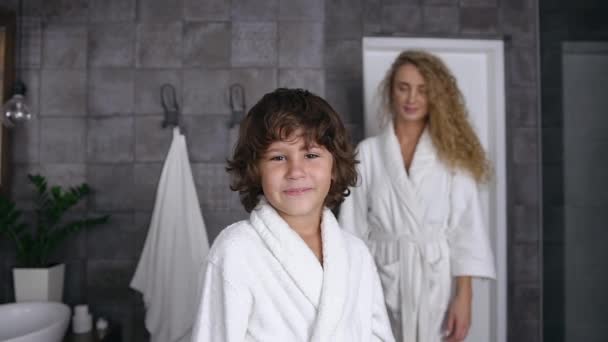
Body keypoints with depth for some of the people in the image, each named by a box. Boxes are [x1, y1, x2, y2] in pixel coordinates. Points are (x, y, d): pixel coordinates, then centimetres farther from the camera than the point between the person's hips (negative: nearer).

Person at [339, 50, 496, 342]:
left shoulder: (452, 153, 1)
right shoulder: (368, 152, 1)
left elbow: (465, 226, -3)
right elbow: (353, 226, 2)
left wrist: (464, 295, -9)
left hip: (437, 283, 0)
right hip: (383, 282, 0)